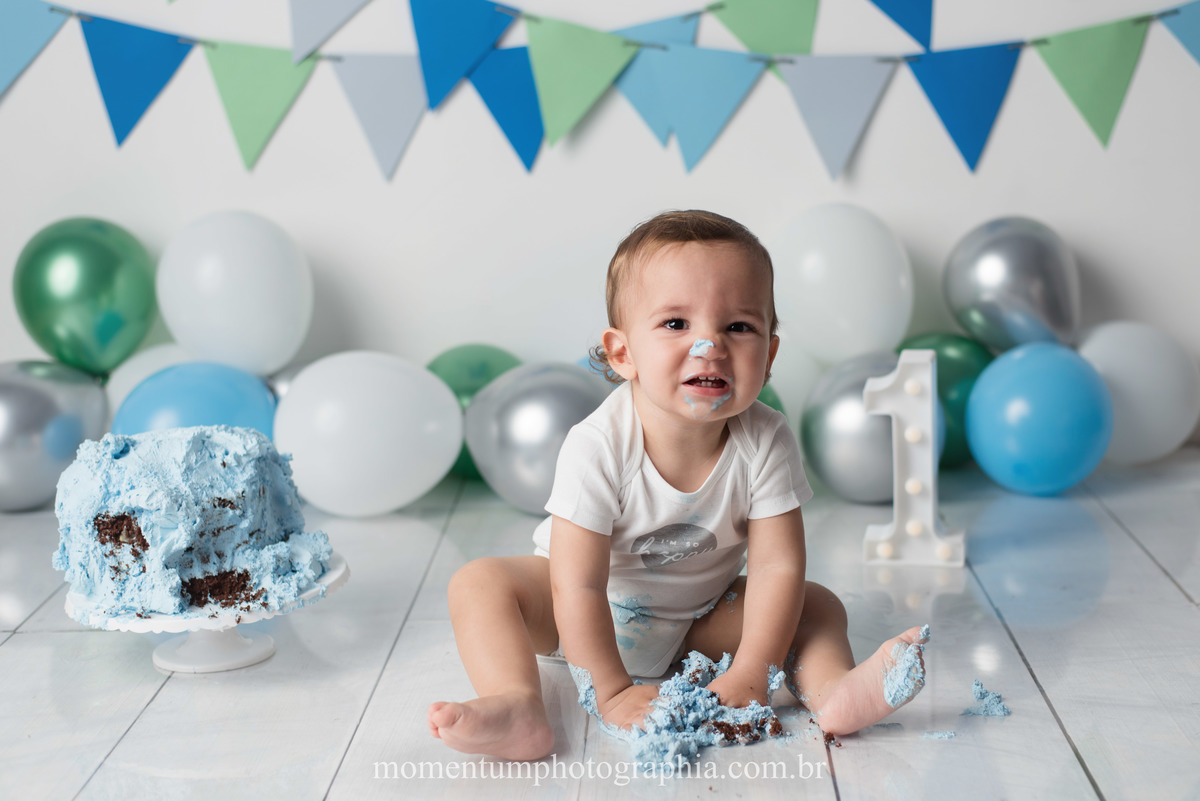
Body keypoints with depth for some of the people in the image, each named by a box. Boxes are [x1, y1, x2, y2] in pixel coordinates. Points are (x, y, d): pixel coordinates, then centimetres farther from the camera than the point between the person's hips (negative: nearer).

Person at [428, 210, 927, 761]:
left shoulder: (766, 443, -23)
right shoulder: (598, 447, -32)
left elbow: (777, 566, -19)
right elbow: (577, 586, -30)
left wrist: (749, 677, -27)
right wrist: (613, 693, -31)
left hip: (701, 617, 3)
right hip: (597, 613, -2)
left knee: (818, 606, -9)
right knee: (480, 582, -24)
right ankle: (516, 705, -39)